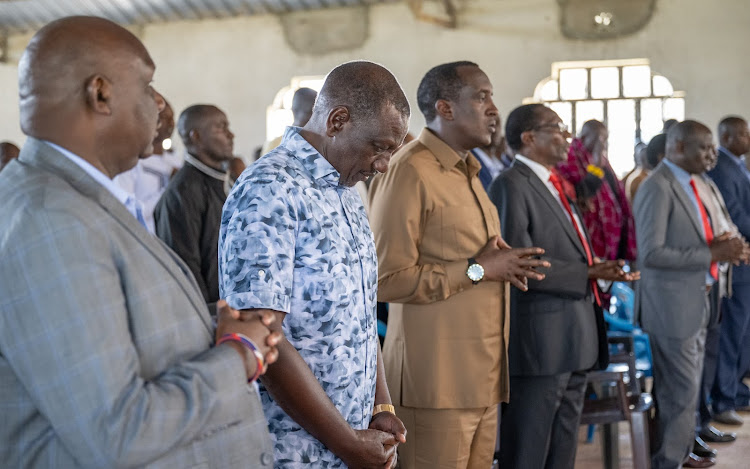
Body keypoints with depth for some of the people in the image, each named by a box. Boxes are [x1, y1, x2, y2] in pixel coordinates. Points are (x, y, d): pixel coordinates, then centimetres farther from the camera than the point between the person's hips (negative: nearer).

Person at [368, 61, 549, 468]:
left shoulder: (467, 172, 19)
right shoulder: (407, 171, -11)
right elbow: (388, 279, -19)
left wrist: (503, 266, 6)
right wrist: (477, 270, -14)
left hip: (482, 374, 9)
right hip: (437, 379, -8)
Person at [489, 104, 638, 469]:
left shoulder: (553, 185, 18)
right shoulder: (511, 185, -11)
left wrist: (600, 272, 7)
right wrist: (587, 274, -17)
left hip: (573, 343, 9)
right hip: (538, 344, -9)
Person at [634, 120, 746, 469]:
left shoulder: (686, 184, 12)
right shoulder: (657, 187, -17)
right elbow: (651, 253, -24)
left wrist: (719, 246, 1)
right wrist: (710, 254, -21)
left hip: (695, 303, 9)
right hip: (672, 307, -9)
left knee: (688, 387, 18)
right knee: (679, 392, -1)